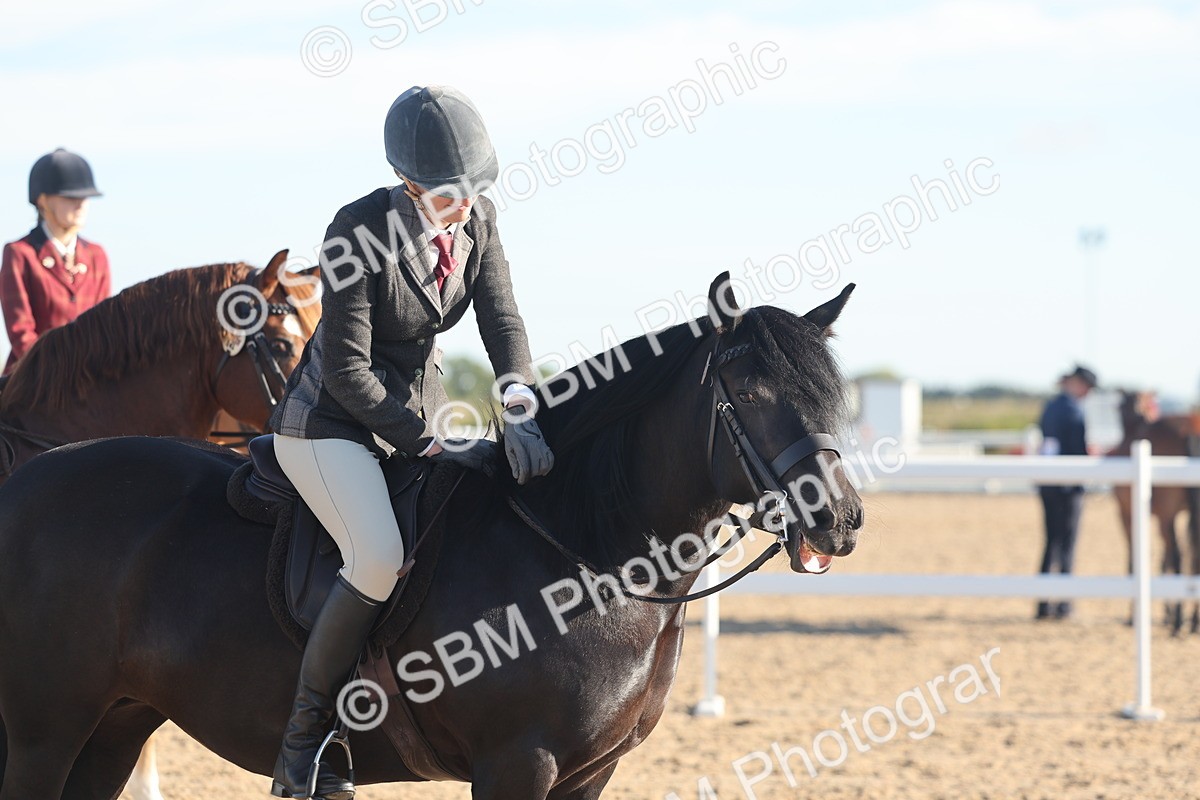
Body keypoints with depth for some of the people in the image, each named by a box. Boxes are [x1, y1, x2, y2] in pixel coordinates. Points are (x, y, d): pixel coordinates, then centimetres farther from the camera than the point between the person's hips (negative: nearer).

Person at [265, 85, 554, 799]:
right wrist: (432, 446, -23)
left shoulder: (477, 221, -4)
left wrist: (520, 413, -29)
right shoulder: (359, 232, -23)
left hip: (418, 415, 8)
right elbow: (348, 370, -22)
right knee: (380, 559, -29)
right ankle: (304, 741, -19)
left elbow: (502, 320, -10)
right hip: (331, 424, -8)